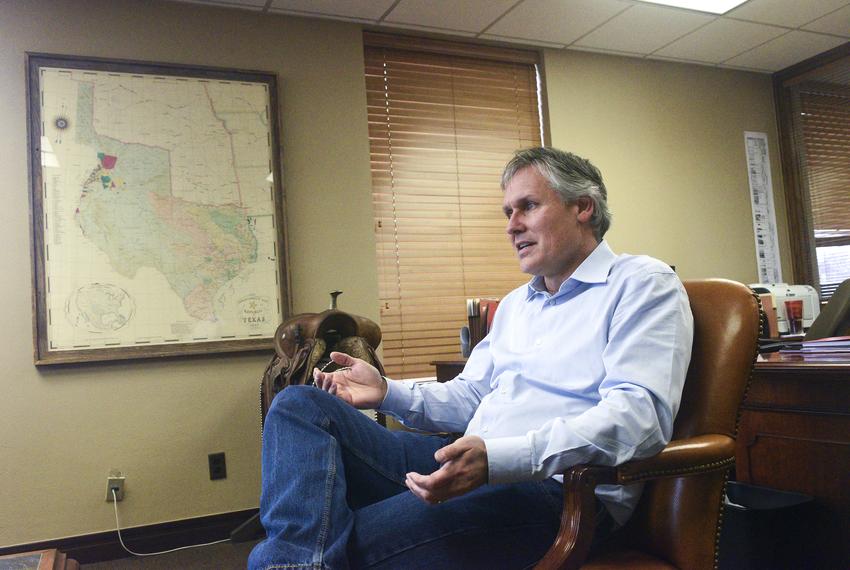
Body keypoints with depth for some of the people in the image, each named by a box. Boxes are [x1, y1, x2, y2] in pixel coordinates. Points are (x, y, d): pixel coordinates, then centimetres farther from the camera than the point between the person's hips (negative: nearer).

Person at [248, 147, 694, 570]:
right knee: (299, 404, -9)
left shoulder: (643, 285, -1)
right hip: (464, 462, 9)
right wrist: (388, 393, 7)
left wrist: (496, 458, -30)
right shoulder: (515, 303, 25)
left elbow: (640, 413, -18)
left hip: (551, 488, -8)